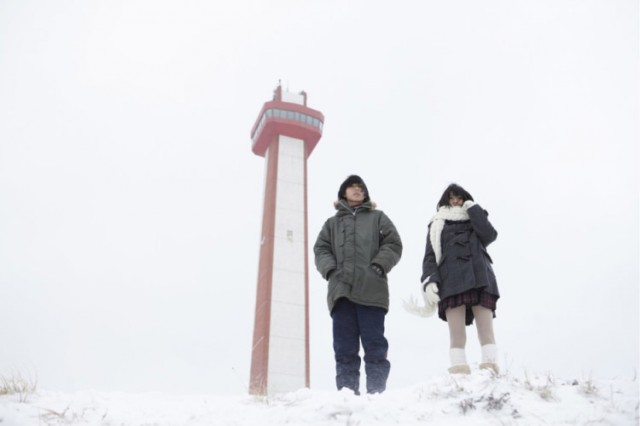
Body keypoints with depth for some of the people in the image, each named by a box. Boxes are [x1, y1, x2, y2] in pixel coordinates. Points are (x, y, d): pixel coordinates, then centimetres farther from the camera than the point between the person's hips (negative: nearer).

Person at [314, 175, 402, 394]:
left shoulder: (378, 217, 21)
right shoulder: (332, 222, 25)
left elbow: (393, 244, 9)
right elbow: (321, 249, 14)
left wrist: (379, 265, -7)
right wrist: (330, 270, -5)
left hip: (371, 288, -2)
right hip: (341, 289, 2)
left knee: (374, 344, -5)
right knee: (344, 347, -1)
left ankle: (377, 393, -3)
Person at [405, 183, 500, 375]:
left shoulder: (475, 221, 28)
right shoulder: (437, 225, 25)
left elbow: (490, 235, 5)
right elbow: (430, 257, 11)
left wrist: (474, 209, 11)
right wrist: (430, 281, -7)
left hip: (480, 278, 1)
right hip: (452, 280, -1)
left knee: (486, 330, -12)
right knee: (456, 334, -14)